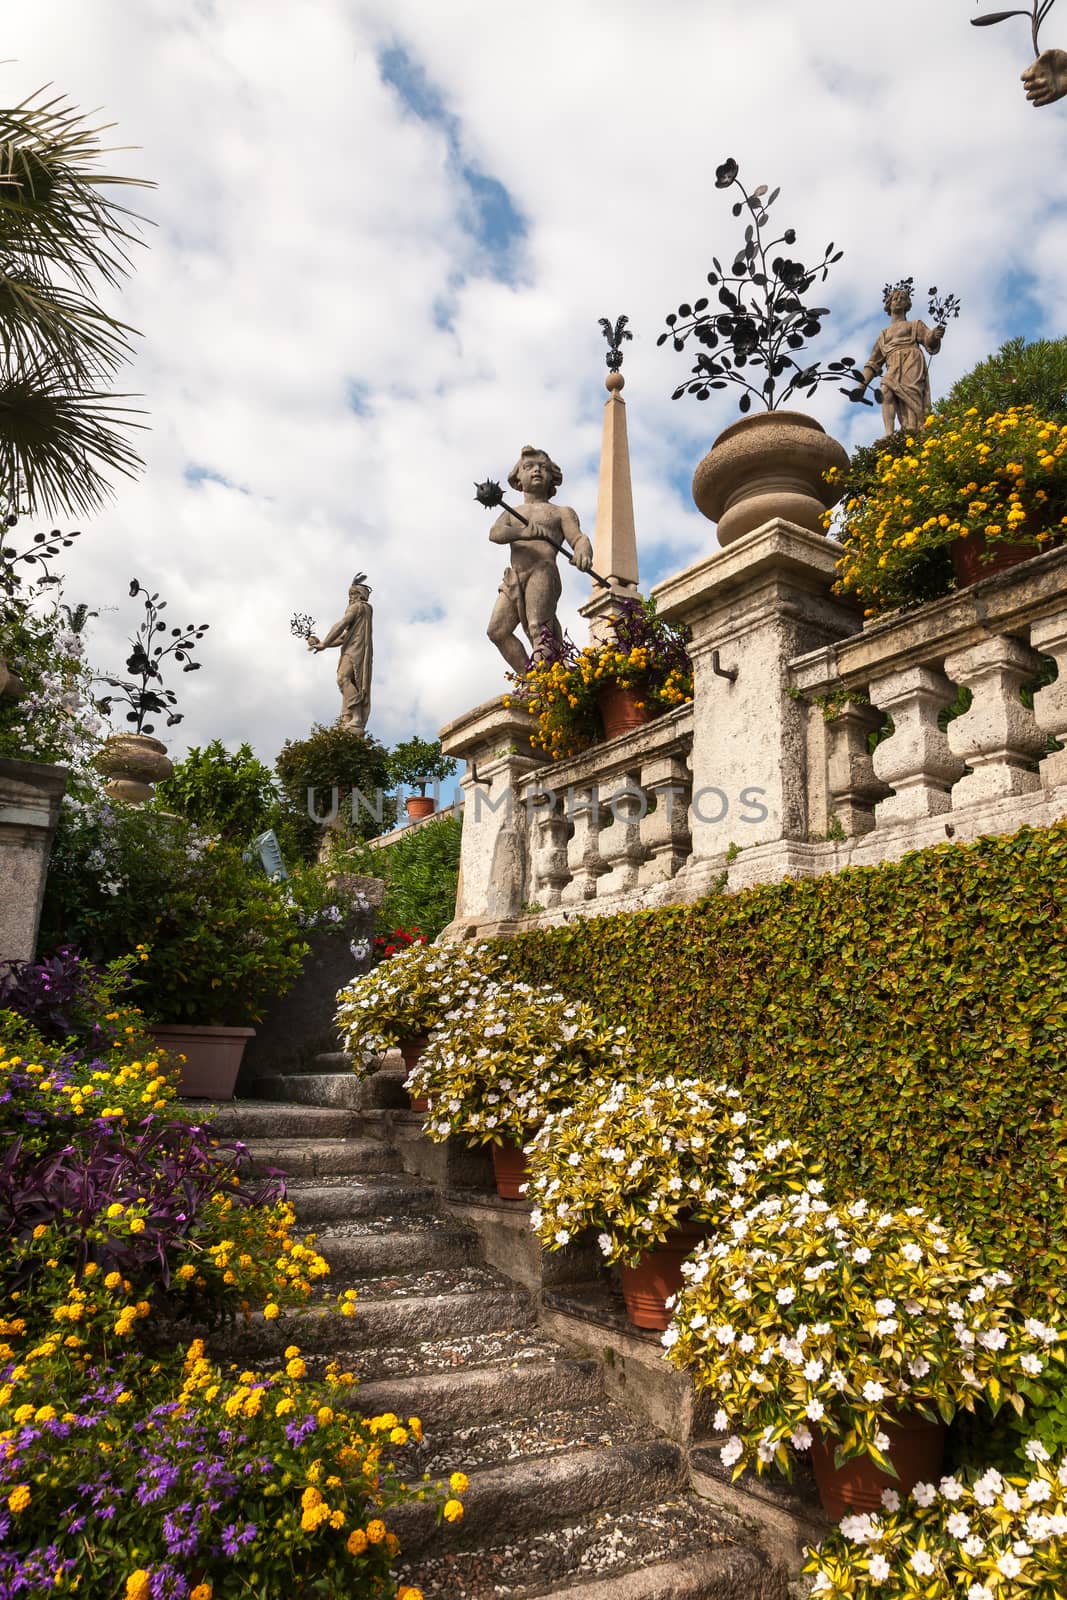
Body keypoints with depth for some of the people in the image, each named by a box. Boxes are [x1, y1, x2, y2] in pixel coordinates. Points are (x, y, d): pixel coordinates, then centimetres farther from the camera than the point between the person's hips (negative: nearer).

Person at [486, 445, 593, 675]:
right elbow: (495, 533, 5)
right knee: (497, 630, -9)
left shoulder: (561, 512, 19)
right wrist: (522, 532, -19)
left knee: (539, 629, -22)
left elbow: (578, 538, 4)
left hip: (543, 572, -5)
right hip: (514, 578, 5)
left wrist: (583, 553, -24)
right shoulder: (511, 514, 26)